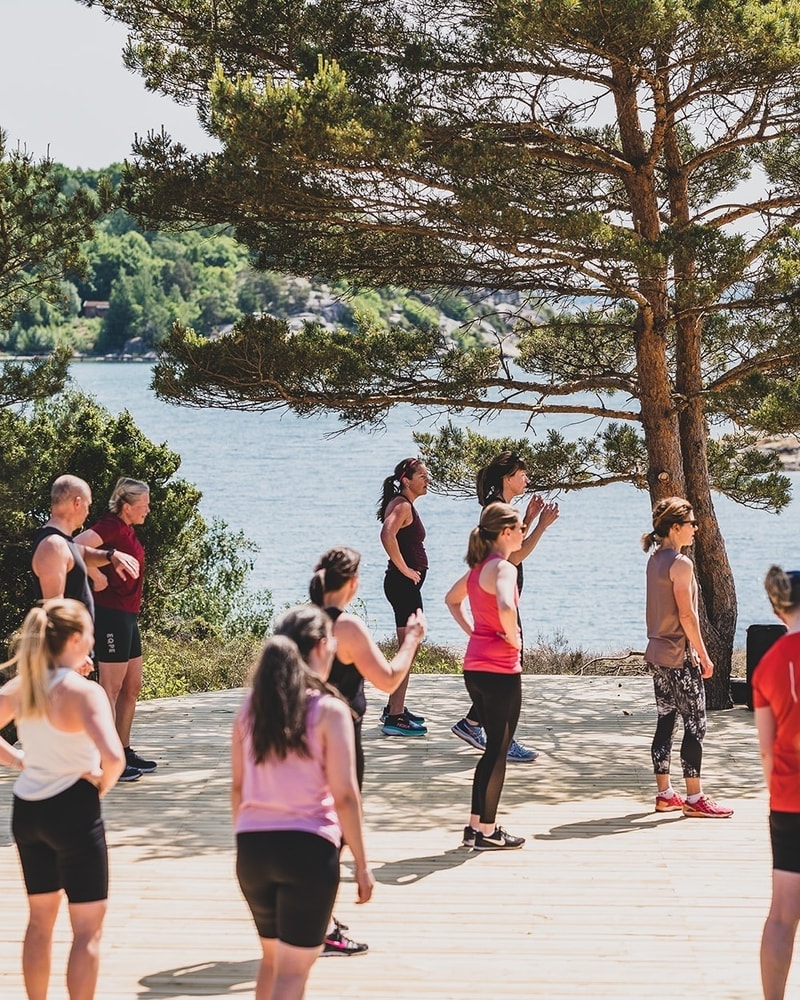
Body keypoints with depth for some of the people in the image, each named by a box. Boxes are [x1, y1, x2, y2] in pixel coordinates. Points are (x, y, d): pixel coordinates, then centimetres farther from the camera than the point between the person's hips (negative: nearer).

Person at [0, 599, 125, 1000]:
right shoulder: (83, 691, -19)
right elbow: (113, 756, -30)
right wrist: (103, 784, -11)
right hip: (73, 809, -7)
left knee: (41, 917, 21)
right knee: (88, 926, 4)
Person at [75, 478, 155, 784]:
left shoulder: (126, 529, 14)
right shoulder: (111, 526, -15)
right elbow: (77, 546, -31)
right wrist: (98, 577, -22)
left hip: (127, 615, 10)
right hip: (111, 613, -10)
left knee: (132, 687, 15)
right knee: (111, 688, -5)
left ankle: (124, 751, 24)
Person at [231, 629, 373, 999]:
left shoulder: (250, 707, 5)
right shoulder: (329, 711, -9)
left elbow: (238, 786, 10)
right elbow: (344, 796, -11)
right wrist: (361, 865, -5)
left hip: (252, 846, 5)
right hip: (308, 847, -5)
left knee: (272, 956, 23)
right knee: (293, 969, 1)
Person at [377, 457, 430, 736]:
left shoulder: (405, 504, 16)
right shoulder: (402, 505, -15)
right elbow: (387, 535, -34)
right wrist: (405, 570, -25)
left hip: (406, 585, 11)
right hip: (403, 584, -11)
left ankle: (394, 708, 27)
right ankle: (395, 718, -8)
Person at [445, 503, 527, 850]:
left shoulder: (479, 566, 11)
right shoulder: (503, 568, -16)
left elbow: (452, 599, 28)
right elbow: (505, 608, -36)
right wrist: (514, 638, -19)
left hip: (475, 667, 9)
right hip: (500, 670, -9)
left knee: (494, 748, 18)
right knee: (498, 750, 2)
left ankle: (475, 825, 20)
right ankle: (487, 831, 9)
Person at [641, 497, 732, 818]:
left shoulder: (655, 559, 10)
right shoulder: (680, 563, -17)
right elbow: (687, 614, -19)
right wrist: (703, 656, -12)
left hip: (656, 653, 9)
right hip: (680, 656, -9)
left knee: (665, 722, 12)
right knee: (695, 725, -2)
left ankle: (664, 794, 16)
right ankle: (694, 799, 0)